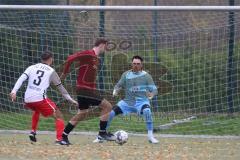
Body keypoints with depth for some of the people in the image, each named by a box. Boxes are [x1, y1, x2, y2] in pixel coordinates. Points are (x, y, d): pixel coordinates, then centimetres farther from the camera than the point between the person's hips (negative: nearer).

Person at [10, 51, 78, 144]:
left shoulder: (32, 67, 15)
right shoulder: (51, 71, 8)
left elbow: (21, 79, 0)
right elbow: (60, 87, 12)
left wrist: (14, 92, -9)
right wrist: (70, 99, 21)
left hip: (27, 100, 5)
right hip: (40, 99, -5)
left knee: (36, 110, 38)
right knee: (58, 116, 3)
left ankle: (33, 132, 28)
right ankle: (59, 139, -14)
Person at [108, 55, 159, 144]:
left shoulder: (146, 76, 0)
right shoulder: (126, 74, 7)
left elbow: (154, 89, -2)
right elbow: (119, 85, 9)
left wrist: (152, 94, -26)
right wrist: (115, 91, -15)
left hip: (141, 101, -3)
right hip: (128, 102, 3)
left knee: (147, 111, -37)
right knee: (111, 112, -12)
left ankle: (150, 136, -28)